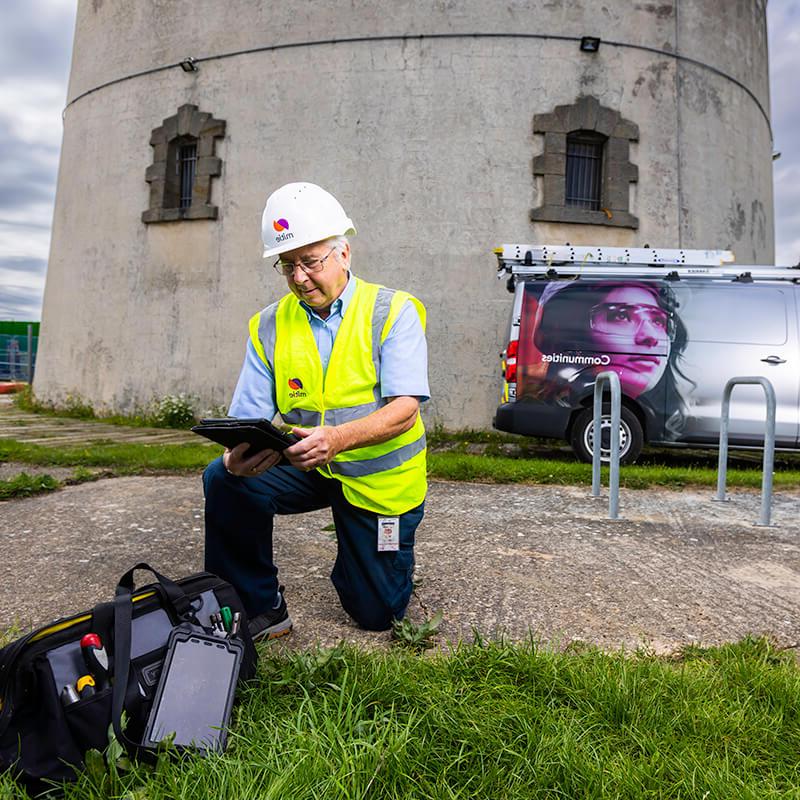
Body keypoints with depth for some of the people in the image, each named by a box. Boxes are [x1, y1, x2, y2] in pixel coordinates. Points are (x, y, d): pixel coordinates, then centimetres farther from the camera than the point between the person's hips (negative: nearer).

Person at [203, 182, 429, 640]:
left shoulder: (393, 312, -13)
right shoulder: (270, 326, -3)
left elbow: (404, 410, -24)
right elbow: (248, 417, -9)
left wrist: (337, 438, -44)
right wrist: (238, 455, -33)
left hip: (380, 477, -2)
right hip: (308, 468, 3)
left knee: (378, 614, 6)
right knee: (224, 479, -26)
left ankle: (361, 554, 41)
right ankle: (259, 608, -5)